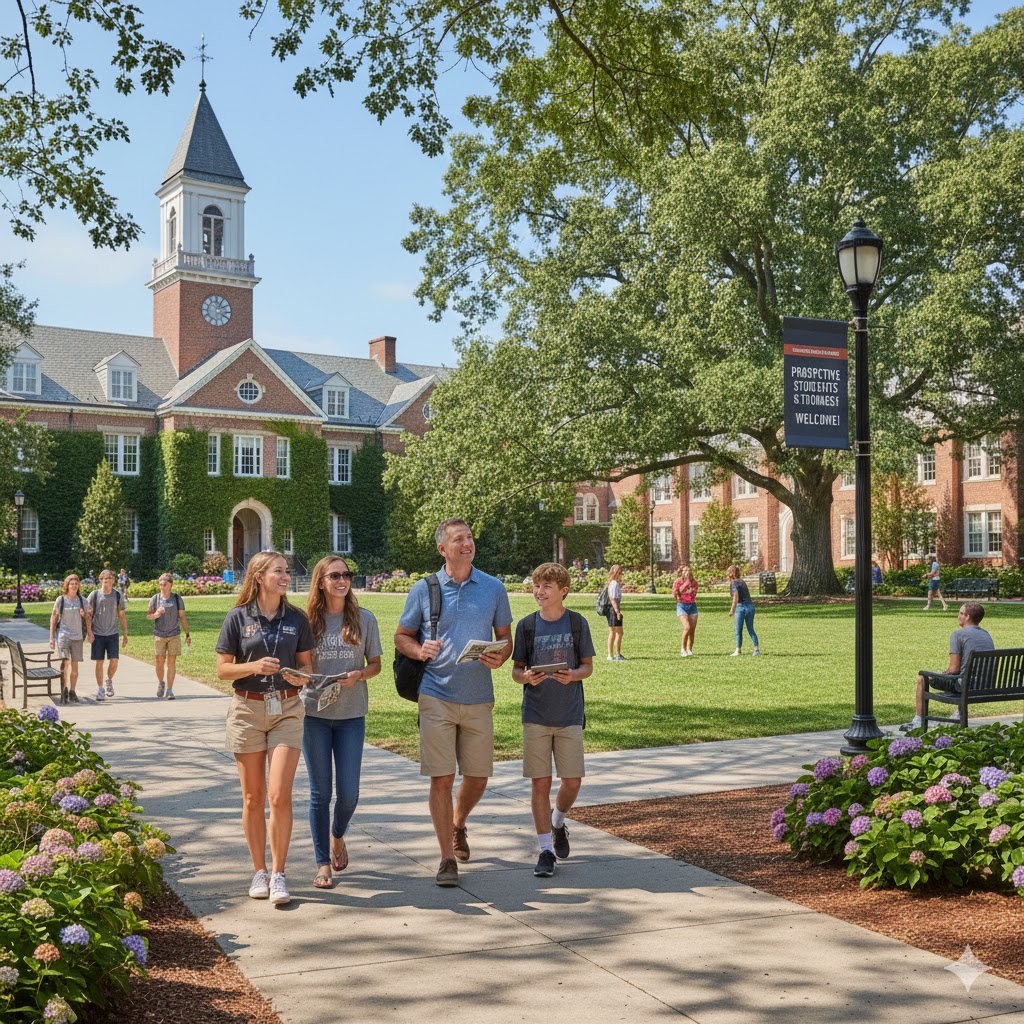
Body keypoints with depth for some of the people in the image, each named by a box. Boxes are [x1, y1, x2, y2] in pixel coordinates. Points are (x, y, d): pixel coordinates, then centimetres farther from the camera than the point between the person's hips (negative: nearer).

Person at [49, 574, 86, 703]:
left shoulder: (81, 600, 7)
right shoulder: (61, 600, -1)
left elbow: (86, 619, 17)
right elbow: (53, 619, 2)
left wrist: (83, 614, -7)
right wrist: (51, 638, -2)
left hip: (77, 636, 3)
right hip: (63, 634, -3)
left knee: (75, 666, 6)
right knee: (65, 662, -16)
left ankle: (72, 692, 16)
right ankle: (64, 690, -13)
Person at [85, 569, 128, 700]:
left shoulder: (118, 595, 5)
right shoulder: (94, 595, 0)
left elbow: (122, 616, 9)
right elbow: (88, 615, 0)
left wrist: (125, 634, 6)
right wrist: (89, 631, -10)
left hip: (112, 634, 1)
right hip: (97, 634, -1)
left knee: (114, 661, -8)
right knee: (99, 662, 2)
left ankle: (109, 681, 20)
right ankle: (100, 689, 13)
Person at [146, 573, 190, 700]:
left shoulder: (177, 598, 1)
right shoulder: (155, 598, 1)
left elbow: (182, 617, 5)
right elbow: (148, 615, 5)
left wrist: (187, 634, 2)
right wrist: (155, 615, -18)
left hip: (174, 635, 0)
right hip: (159, 635, 0)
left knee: (171, 662, -1)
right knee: (160, 662, 3)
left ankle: (169, 690, 4)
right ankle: (160, 683, 29)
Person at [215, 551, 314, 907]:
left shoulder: (296, 619, 5)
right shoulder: (238, 617, -1)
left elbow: (306, 664, 12)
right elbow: (222, 669, 0)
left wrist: (301, 674, -11)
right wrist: (254, 667, -17)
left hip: (287, 710, 1)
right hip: (247, 708, 0)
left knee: (279, 795, -9)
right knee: (253, 797, 7)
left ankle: (278, 874, 1)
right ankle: (259, 871, 20)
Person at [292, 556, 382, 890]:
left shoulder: (364, 619, 2)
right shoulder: (308, 620, 0)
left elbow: (375, 664, 7)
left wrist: (358, 675, -12)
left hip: (351, 715, 1)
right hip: (314, 714, 0)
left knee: (349, 792, 1)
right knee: (320, 792, 4)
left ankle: (337, 835, 33)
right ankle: (323, 863, 16)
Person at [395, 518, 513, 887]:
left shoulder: (494, 588, 5)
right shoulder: (424, 589, 2)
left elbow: (505, 637, 12)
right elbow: (401, 636, 8)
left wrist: (500, 658, -10)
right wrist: (420, 650, -13)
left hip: (479, 698, 2)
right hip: (437, 697, -2)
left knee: (478, 776, 9)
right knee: (441, 778, -4)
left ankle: (458, 825, 39)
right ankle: (447, 857, 8)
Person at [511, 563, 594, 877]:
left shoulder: (577, 623, 0)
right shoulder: (526, 625, 1)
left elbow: (588, 666, 5)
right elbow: (516, 669, 6)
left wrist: (573, 675, -17)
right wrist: (526, 677, -17)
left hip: (570, 714, 0)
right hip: (536, 715, 0)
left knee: (573, 780, 5)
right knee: (540, 782, 0)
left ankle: (558, 823, 35)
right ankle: (546, 849, 11)